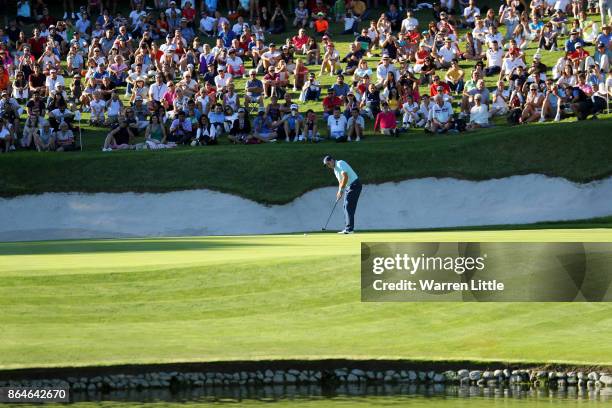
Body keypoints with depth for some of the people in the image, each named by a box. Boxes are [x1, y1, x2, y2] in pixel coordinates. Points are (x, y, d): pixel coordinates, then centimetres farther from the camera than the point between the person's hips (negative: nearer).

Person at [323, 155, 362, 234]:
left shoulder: (340, 164, -14)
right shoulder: (335, 169, 17)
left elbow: (345, 177, -23)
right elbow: (341, 181, 20)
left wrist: (341, 190, -19)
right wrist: (339, 192, 6)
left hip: (354, 185, -10)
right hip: (348, 187, 10)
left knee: (349, 207, -13)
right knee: (346, 207, 9)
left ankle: (349, 229, -15)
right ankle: (348, 228, 11)